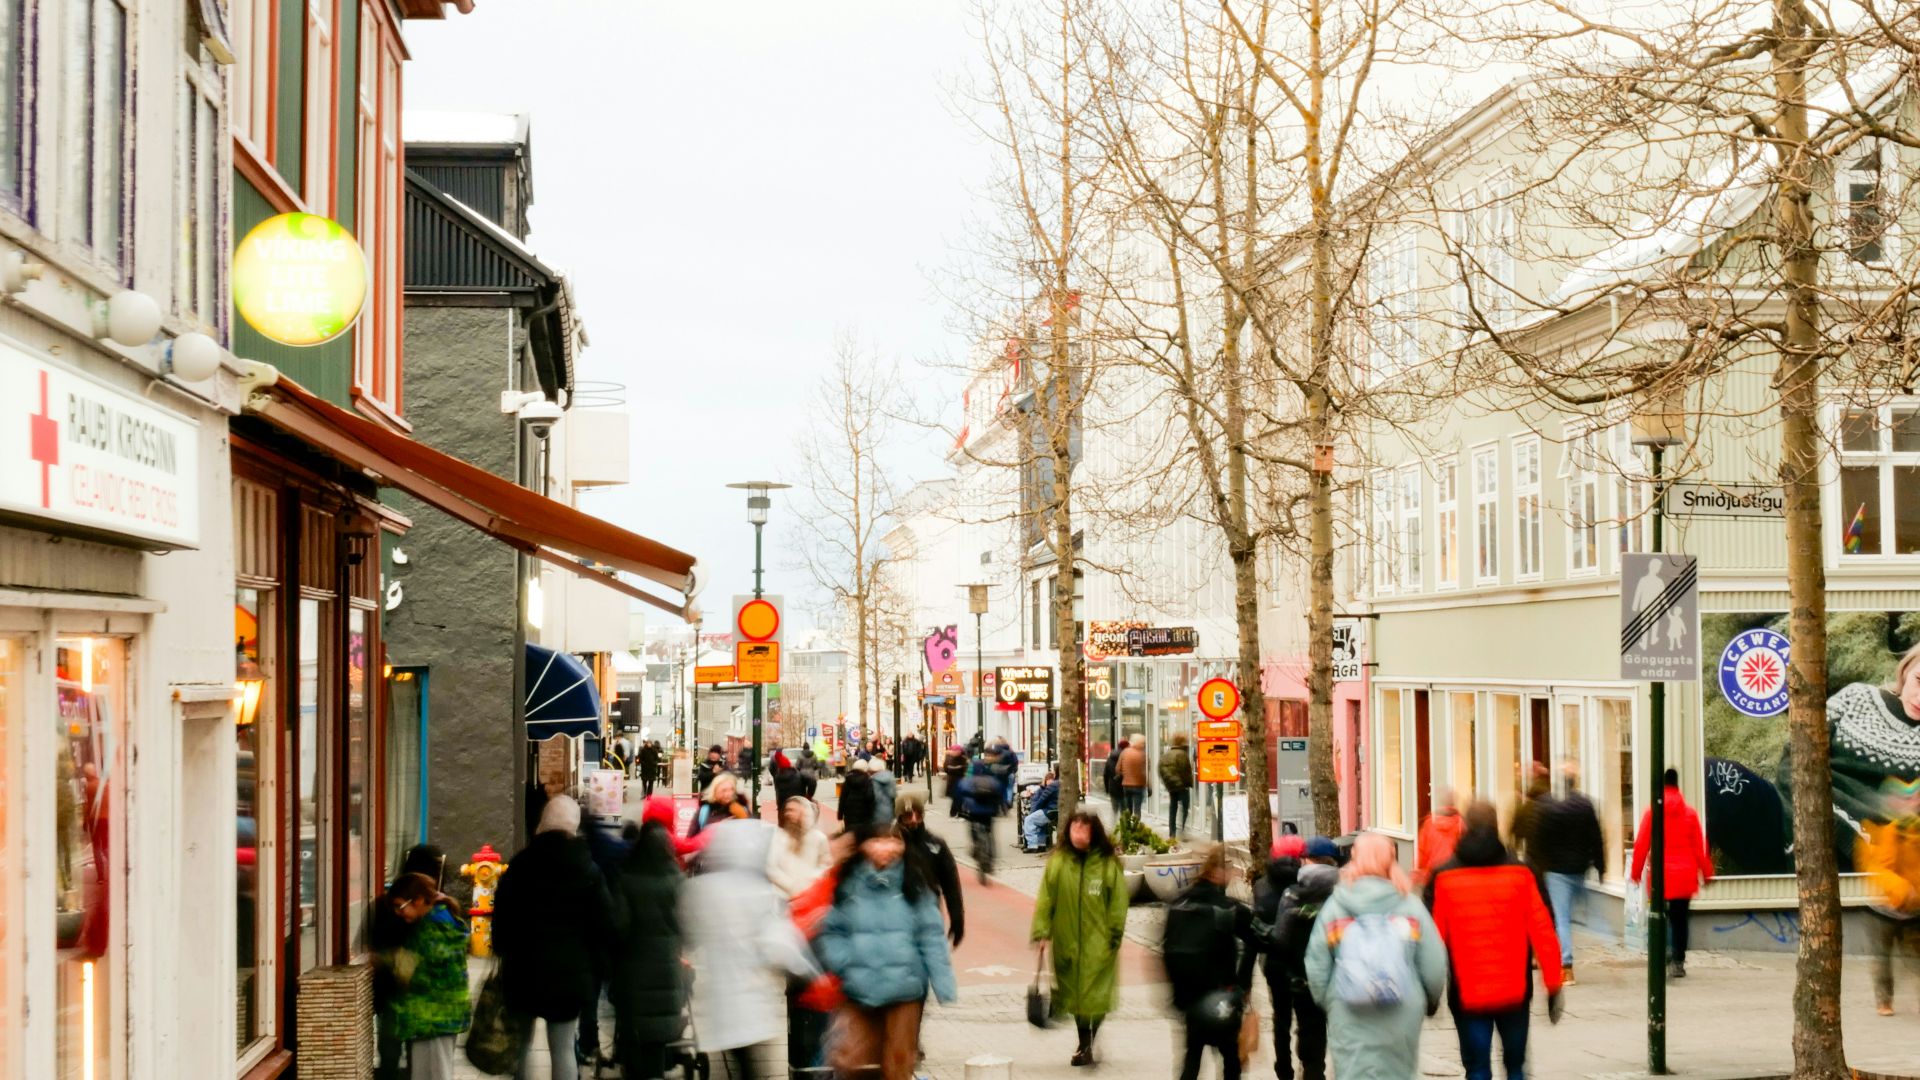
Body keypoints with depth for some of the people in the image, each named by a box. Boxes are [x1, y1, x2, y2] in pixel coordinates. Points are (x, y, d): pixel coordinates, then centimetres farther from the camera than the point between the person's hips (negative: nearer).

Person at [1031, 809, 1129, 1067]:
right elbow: (1045, 899, -2)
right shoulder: (1057, 861, -3)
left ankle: (1090, 1043, 9)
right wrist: (1041, 931, -8)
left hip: (1098, 941, -3)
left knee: (1095, 994, -4)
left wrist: (1114, 936, -4)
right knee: (1074, 992, 12)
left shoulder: (1108, 864, -8)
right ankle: (1084, 1043, 25)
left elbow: (1118, 903, -4)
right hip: (1067, 940, 3)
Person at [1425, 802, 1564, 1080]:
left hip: (1467, 996, -1)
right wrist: (1553, 986, 1)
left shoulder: (1442, 878, -5)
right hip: (1514, 992, 1)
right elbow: (1543, 932, -6)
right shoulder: (1521, 873, -4)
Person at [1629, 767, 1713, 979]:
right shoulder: (1689, 813, 1)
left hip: (1660, 875, -1)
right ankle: (1678, 962, 6)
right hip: (1684, 876, 1)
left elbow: (1641, 844, -2)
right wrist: (1706, 872, 14)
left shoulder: (1652, 812, -3)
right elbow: (1699, 847, 4)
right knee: (1680, 919, 9)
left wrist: (1636, 872, 7)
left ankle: (1663, 959, -8)